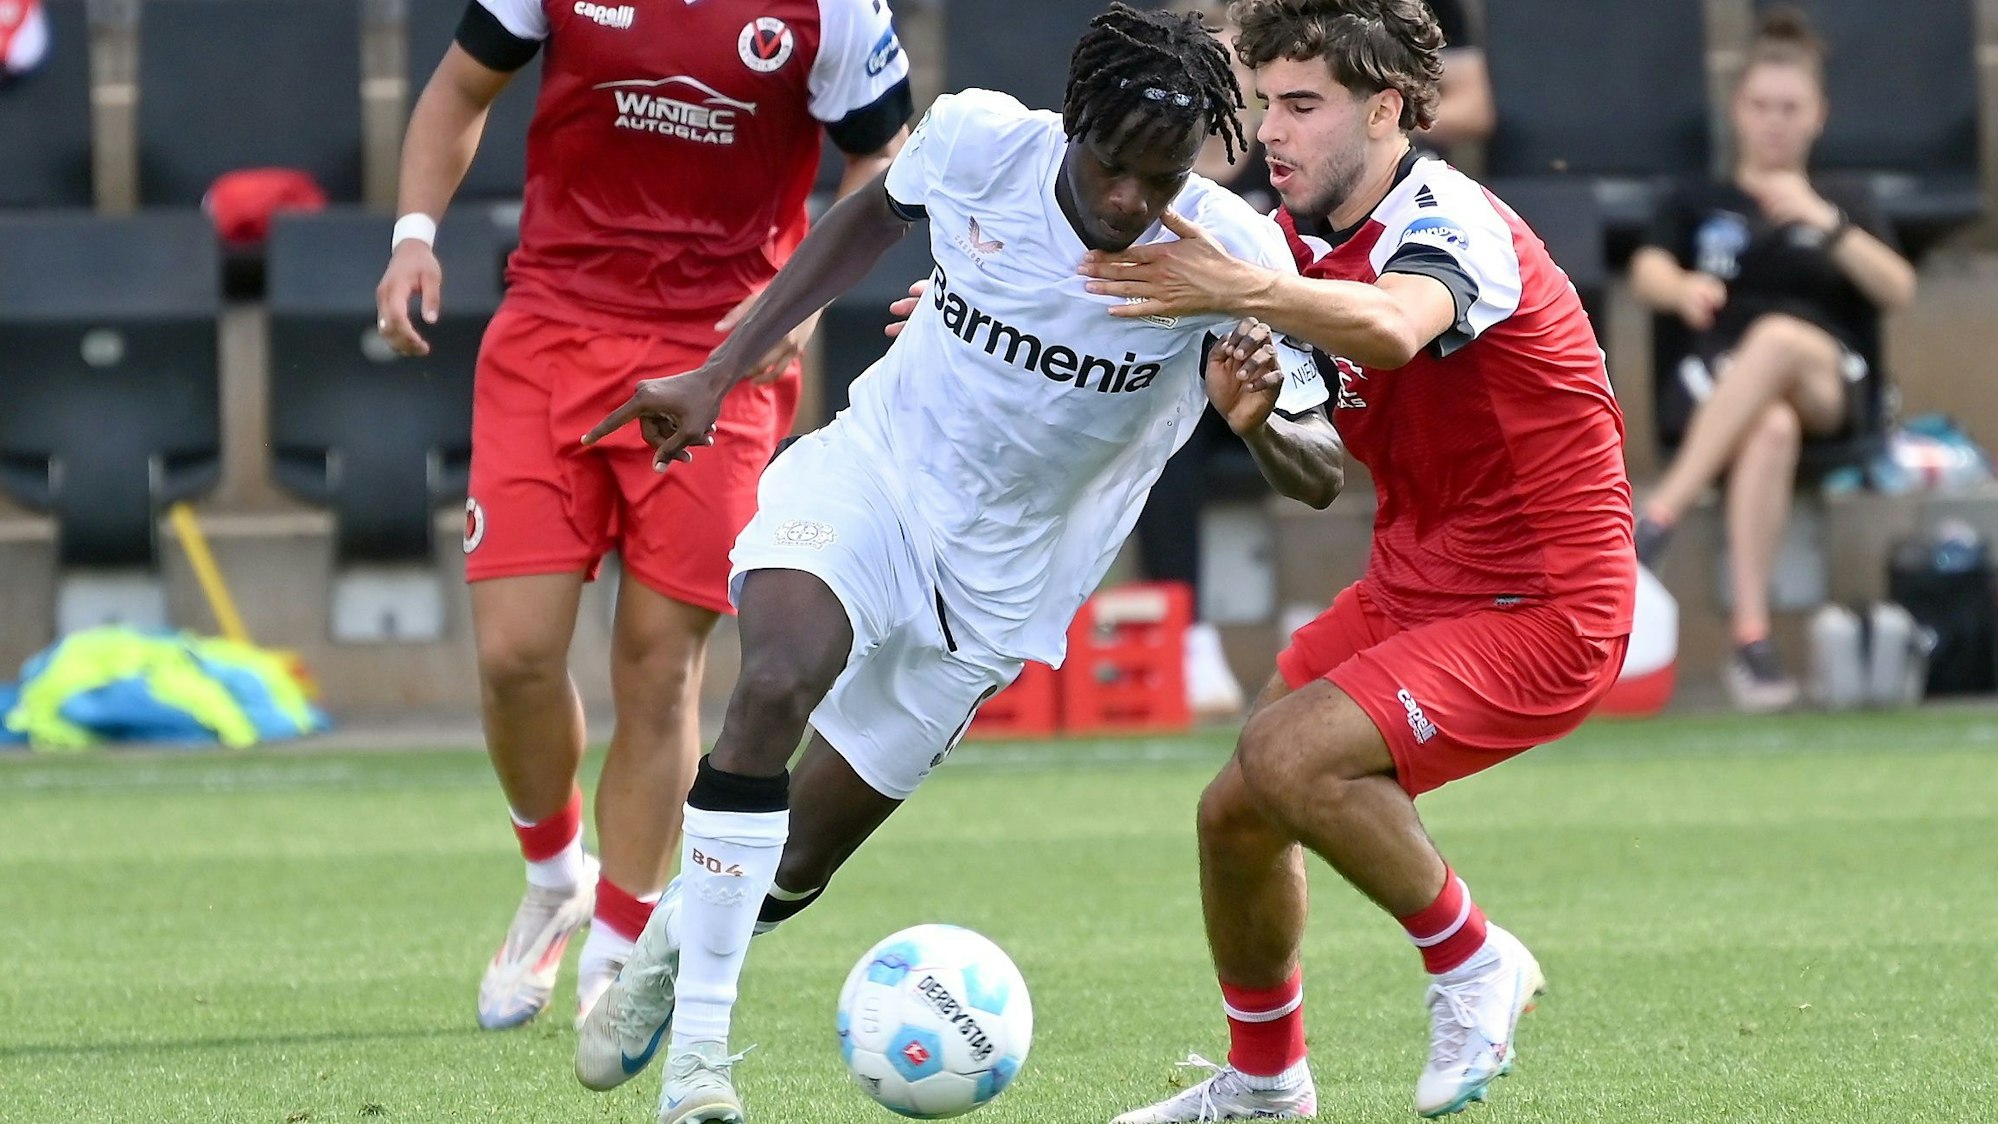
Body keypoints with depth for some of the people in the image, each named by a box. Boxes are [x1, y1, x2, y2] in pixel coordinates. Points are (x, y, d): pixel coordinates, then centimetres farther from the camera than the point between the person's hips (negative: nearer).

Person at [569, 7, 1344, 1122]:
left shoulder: (1231, 253, -21)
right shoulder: (978, 141, -16)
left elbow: (1320, 474, -19)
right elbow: (877, 215, 8)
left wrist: (1261, 422, -43)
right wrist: (717, 372, 7)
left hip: (996, 581, 1)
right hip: (867, 475, 0)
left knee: (793, 865, 5)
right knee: (776, 684, -31)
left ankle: (672, 949, 40)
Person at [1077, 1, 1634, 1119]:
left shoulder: (1450, 222, -23)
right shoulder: (1309, 237, 4)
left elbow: (1394, 329, -46)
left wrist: (1244, 290, -63)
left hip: (1537, 610, -9)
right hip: (1411, 586, 9)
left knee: (1289, 755, -26)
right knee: (1235, 812, 5)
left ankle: (1473, 962, -5)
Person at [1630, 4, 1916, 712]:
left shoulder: (1847, 203, 27)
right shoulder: (1699, 202, 25)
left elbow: (1897, 290, 8)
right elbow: (1647, 272, 3)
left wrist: (1825, 223, -7)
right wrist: (1683, 287, -22)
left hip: (1830, 384, 0)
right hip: (1717, 383, 0)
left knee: (1778, 338, -41)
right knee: (1770, 429, -42)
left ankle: (1657, 520, -49)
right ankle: (1750, 640, -54)